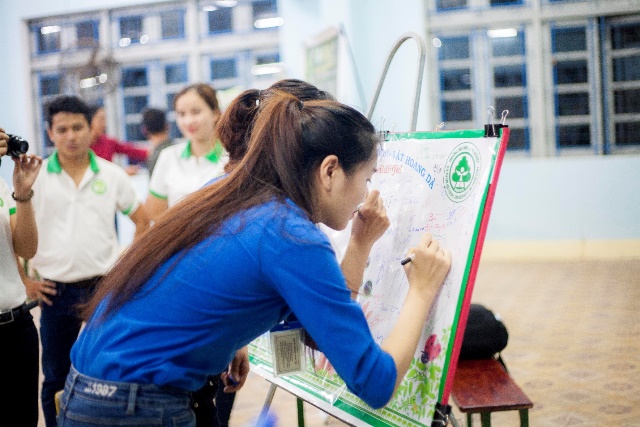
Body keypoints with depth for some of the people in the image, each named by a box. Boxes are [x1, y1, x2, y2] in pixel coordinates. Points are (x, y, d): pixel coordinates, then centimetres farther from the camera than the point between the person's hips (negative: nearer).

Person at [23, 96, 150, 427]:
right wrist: (24, 278, -1)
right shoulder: (35, 177, -2)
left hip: (106, 288, 0)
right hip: (56, 292, 0)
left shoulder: (112, 175, 1)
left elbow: (142, 221, 12)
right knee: (56, 378, 11)